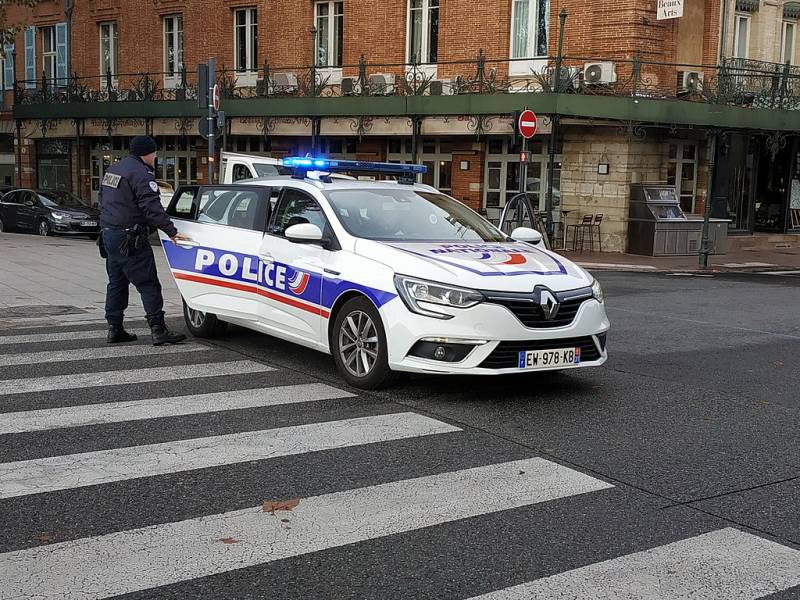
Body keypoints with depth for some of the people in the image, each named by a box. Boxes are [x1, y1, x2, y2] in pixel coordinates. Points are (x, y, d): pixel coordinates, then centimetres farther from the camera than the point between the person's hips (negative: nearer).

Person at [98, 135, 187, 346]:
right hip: (129, 239, -10)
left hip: (108, 234, 10)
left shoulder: (112, 169, 17)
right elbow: (152, 207, -23)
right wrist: (172, 231, -24)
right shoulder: (141, 173, -14)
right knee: (148, 285, -8)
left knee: (116, 283, 15)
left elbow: (104, 201, 24)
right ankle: (158, 330, -11)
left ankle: (114, 329, 17)